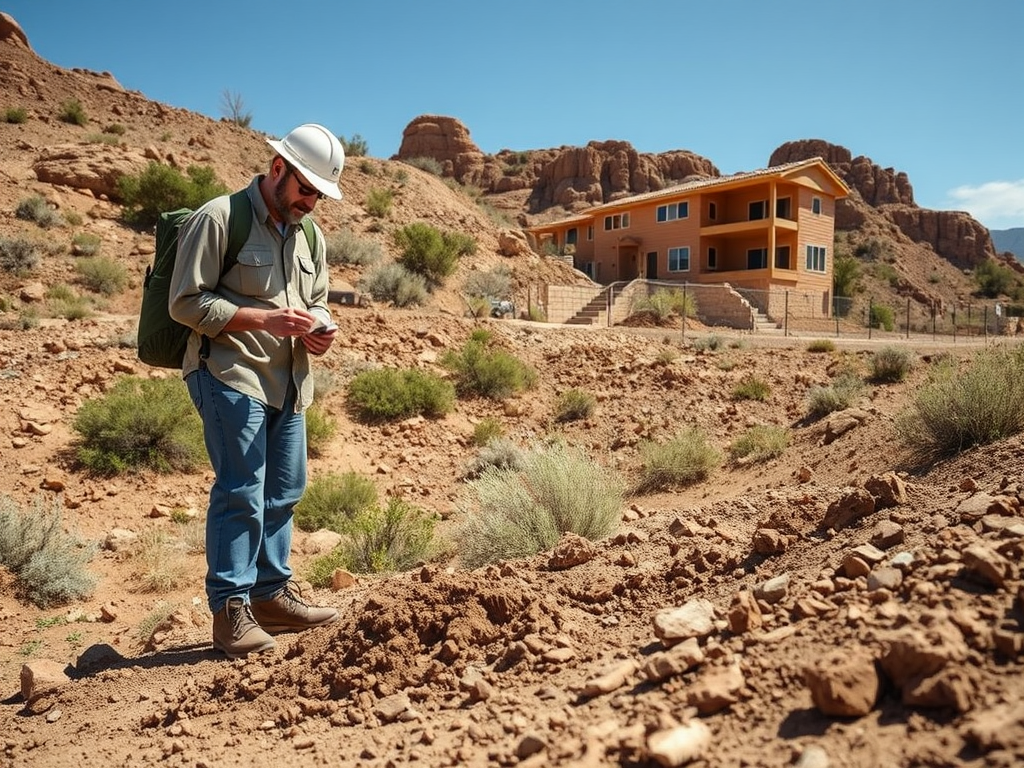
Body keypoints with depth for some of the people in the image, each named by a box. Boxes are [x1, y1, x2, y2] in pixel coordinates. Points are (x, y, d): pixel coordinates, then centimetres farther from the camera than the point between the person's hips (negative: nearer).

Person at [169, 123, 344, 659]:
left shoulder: (309, 235, 14)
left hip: (288, 384, 8)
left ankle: (272, 595, 25)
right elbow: (186, 303, -12)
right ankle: (229, 610, 6)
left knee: (283, 493, 12)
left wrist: (321, 329, -2)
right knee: (241, 493, -7)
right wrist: (264, 319, -20)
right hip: (231, 377, -7)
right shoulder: (218, 218, -8)